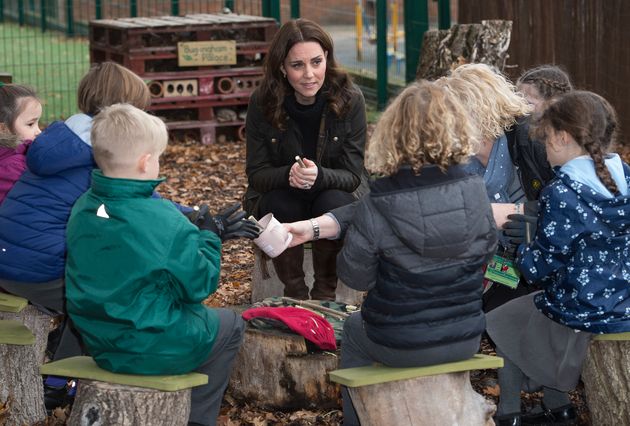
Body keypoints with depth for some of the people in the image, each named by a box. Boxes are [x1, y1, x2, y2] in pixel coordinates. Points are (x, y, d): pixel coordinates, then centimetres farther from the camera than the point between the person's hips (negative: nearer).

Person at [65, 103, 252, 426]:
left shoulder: (82, 208, -3)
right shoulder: (164, 221, -23)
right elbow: (200, 284, -15)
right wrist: (208, 239, 3)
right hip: (155, 350, -7)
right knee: (230, 324, 22)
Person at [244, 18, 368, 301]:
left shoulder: (349, 100, -17)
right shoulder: (263, 103, -16)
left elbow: (352, 176, -16)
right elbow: (256, 174, -13)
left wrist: (318, 175, -39)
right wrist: (288, 175, -37)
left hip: (335, 195, 0)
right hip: (280, 196, 0)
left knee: (333, 204, -33)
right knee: (281, 205, -33)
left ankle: (325, 293, -10)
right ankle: (294, 292, -9)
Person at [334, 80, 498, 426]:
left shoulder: (377, 205, -21)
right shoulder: (473, 190, -12)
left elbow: (355, 276, -10)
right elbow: (486, 251, 4)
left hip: (400, 346, -3)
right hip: (465, 339, 3)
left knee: (353, 331, 31)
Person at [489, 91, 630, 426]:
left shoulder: (561, 194, -24)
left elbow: (538, 269, -18)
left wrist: (522, 249, 2)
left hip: (582, 320, -7)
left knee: (498, 323, 18)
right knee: (533, 306, 31)